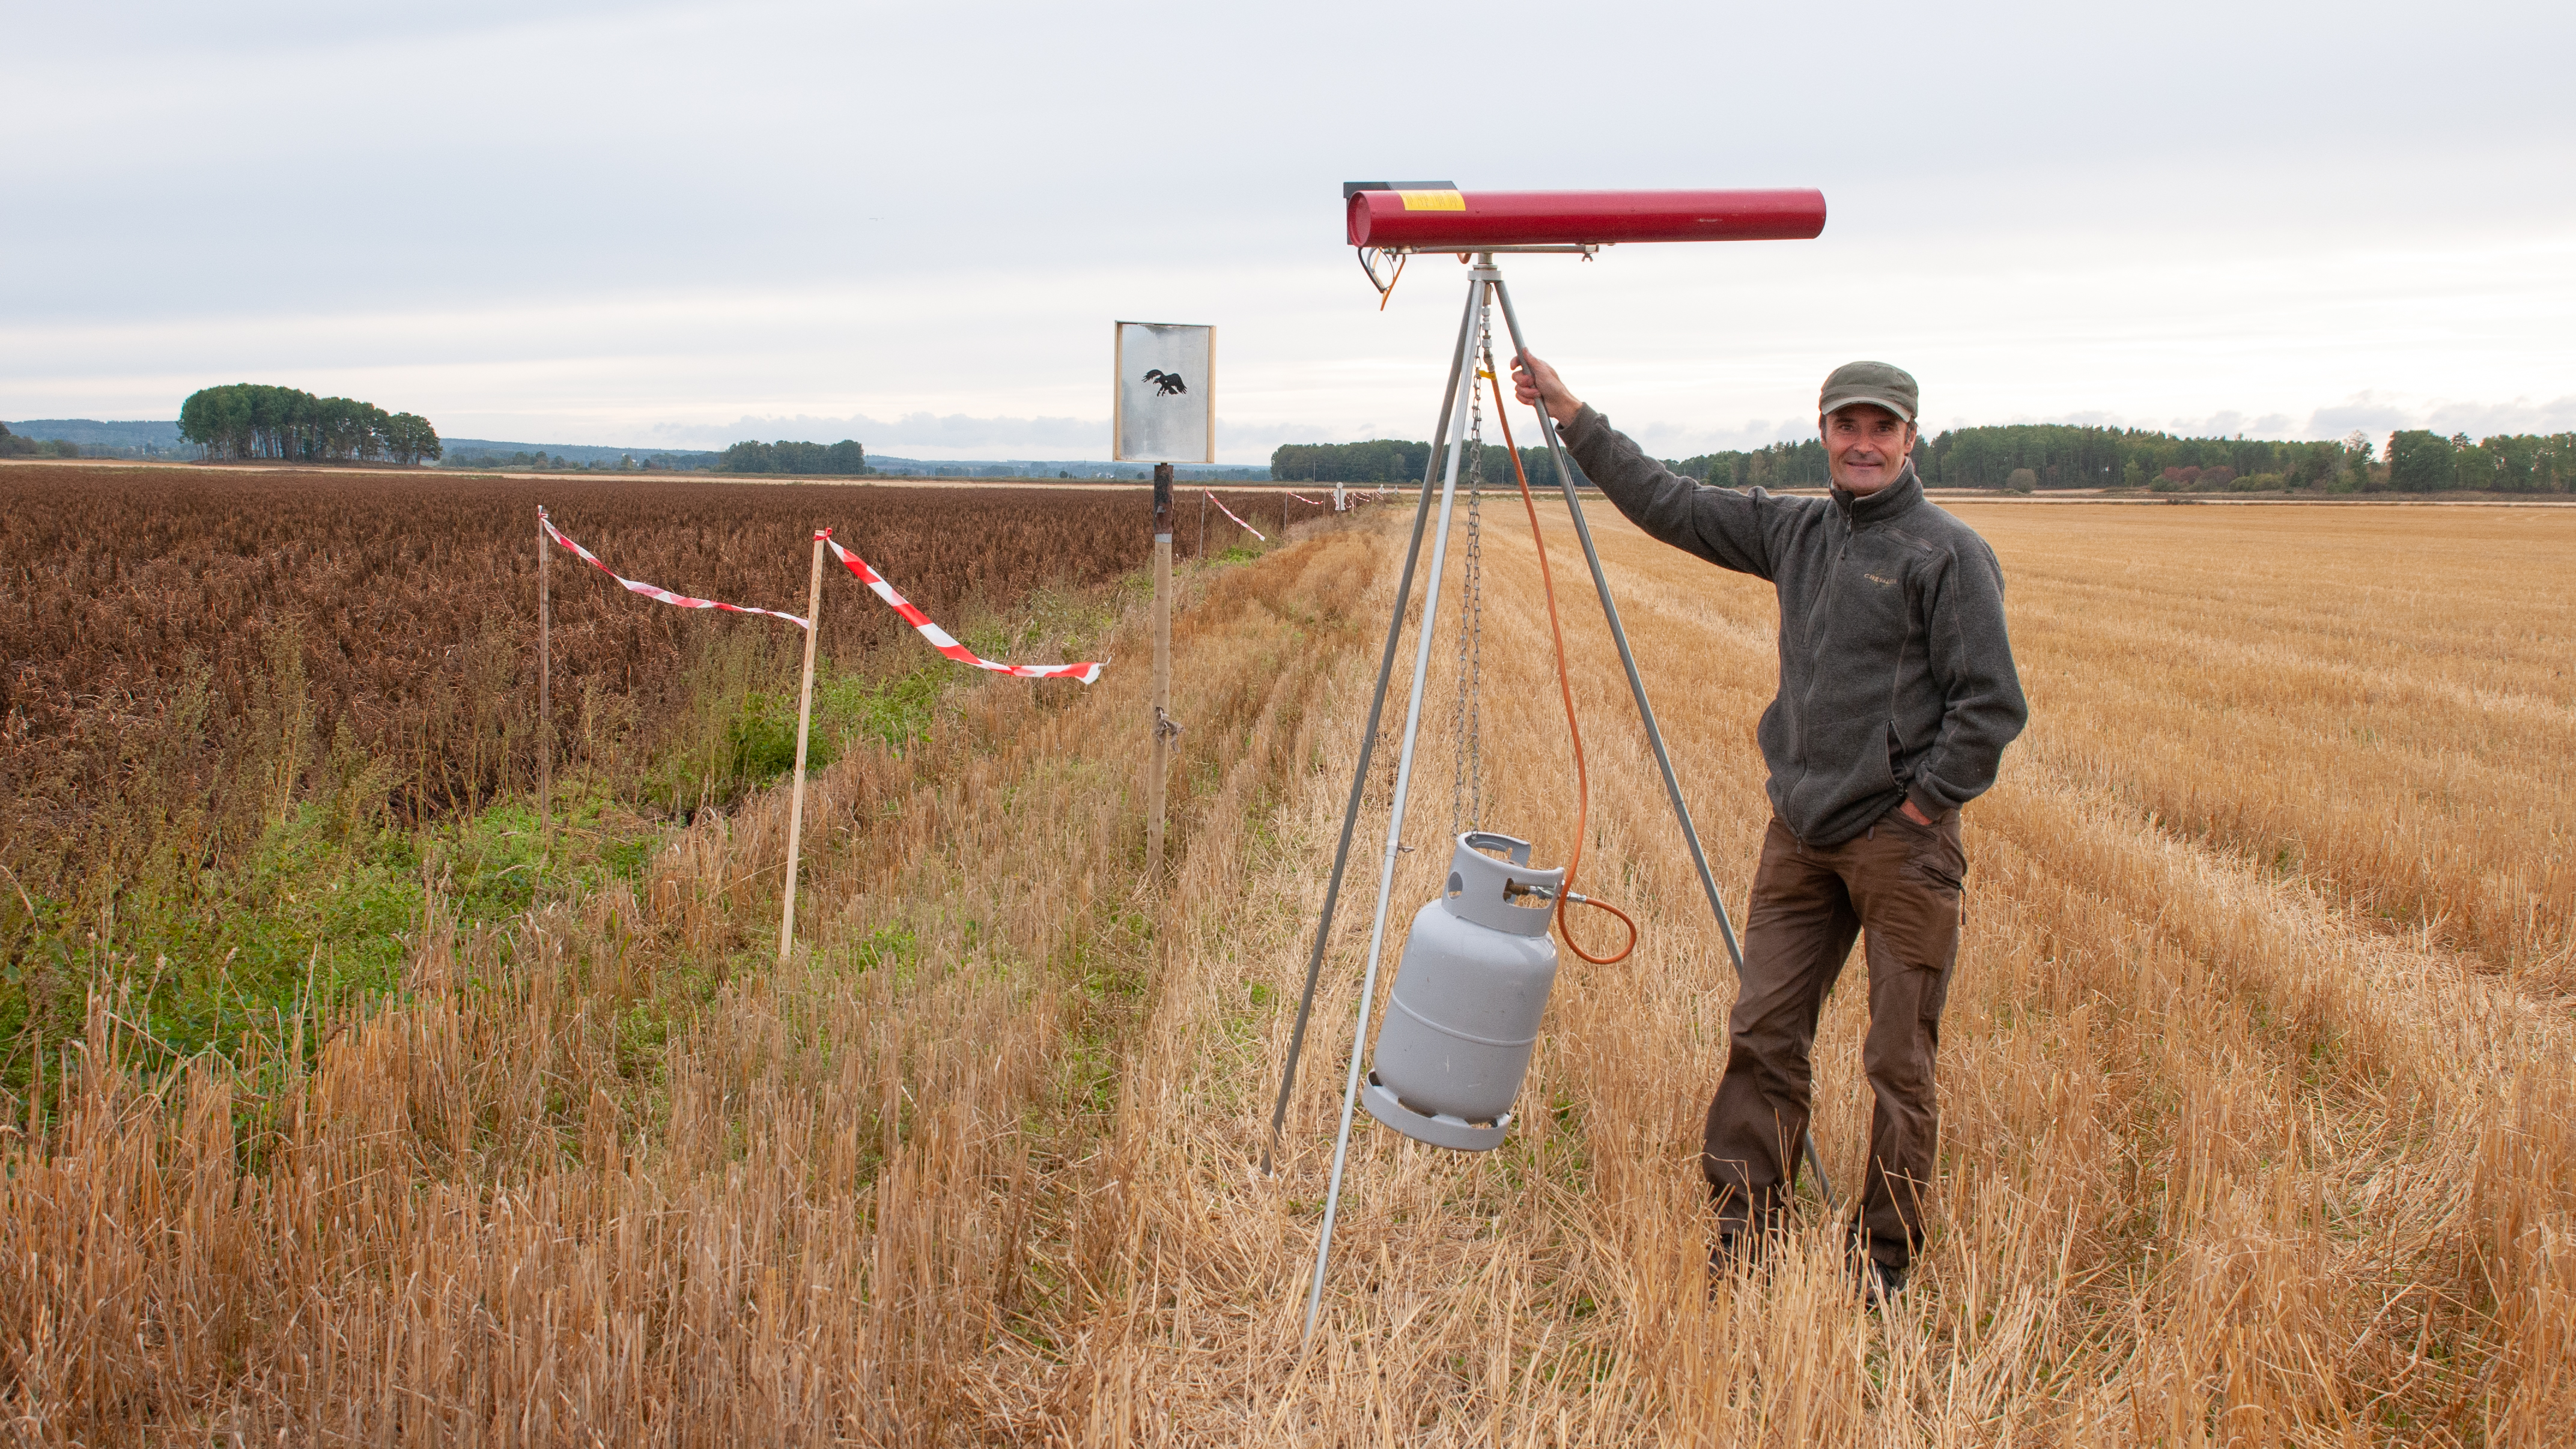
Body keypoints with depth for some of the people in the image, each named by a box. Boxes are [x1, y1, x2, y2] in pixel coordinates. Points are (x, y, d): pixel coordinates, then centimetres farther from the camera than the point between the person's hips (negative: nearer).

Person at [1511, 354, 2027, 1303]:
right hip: (1799, 833, 6)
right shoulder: (1793, 532, 11)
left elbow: (1993, 704, -10)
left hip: (1900, 841, -6)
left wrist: (1924, 800, -11)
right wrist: (1572, 417, 11)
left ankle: (1883, 1265, 14)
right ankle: (1738, 1241, 16)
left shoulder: (1949, 553, -7)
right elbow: (1668, 505, 14)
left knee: (1899, 1063, 2)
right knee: (1763, 1038, 6)